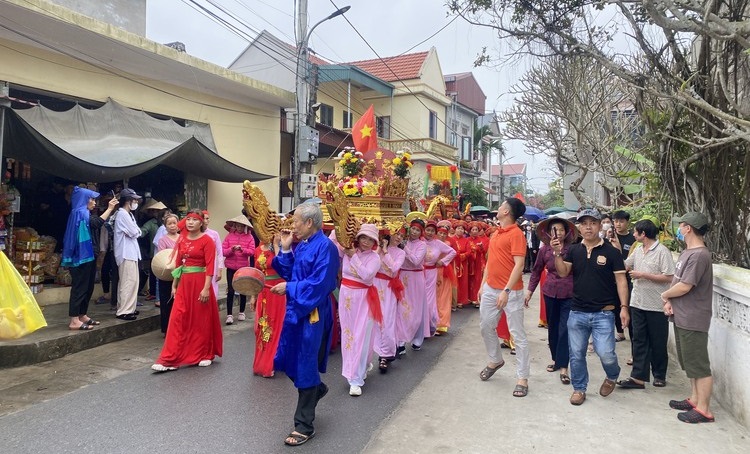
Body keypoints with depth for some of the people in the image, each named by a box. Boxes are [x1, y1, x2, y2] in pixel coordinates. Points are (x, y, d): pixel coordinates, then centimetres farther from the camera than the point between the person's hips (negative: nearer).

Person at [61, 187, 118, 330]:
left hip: (88, 256, 10)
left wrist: (110, 209, 18)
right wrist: (109, 209, -14)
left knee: (88, 287, 13)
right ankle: (74, 320, -9)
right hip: (82, 256, -10)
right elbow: (98, 222, -22)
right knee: (80, 287, -10)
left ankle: (82, 316, 20)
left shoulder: (84, 214, 19)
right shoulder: (79, 213, -12)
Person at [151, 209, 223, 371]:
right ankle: (169, 359, 3)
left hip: (200, 283, -5)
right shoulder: (182, 240, 9)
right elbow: (178, 263, 13)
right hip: (184, 283, 5)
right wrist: (174, 285, 13)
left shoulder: (207, 240, -9)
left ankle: (205, 354, 23)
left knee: (202, 320, 6)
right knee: (177, 320, 1)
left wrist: (206, 288, -21)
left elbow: (210, 266, -15)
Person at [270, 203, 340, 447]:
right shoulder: (301, 245, 9)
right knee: (289, 361, 17)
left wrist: (289, 288, -17)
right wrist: (285, 249, 2)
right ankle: (316, 389, 45)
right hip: (296, 310, 9)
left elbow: (319, 284, -23)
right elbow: (289, 272, 11)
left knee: (305, 365, 1)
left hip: (312, 314, -9)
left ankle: (304, 426, 17)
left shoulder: (325, 247, -18)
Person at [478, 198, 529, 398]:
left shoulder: (516, 233, -13)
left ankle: (522, 377, 8)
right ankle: (495, 360, 40)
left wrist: (506, 291, -25)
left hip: (511, 292, -9)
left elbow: (519, 265, -20)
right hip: (490, 289, 9)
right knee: (486, 326, 18)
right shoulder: (496, 233, 13)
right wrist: (483, 284, 17)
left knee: (518, 335, 0)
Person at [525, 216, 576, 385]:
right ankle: (555, 358, 32)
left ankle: (563, 367, 3)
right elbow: (536, 271, 7)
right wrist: (529, 290, 5)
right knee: (552, 327, 14)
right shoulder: (544, 250, -2)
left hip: (569, 294, -3)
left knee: (565, 329, -4)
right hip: (550, 292, 3)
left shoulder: (572, 249, -9)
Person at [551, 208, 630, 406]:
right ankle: (579, 389, 27)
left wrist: (624, 307, -10)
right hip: (577, 313, 3)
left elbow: (620, 280, -4)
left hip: (603, 313, -3)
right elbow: (563, 273, -2)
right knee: (576, 354, 9)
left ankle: (612, 376, 27)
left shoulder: (611, 251, -5)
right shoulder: (574, 250, 5)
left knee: (605, 353, -6)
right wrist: (558, 253, -16)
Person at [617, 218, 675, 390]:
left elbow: (668, 277, -17)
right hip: (638, 303, 6)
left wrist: (643, 275, -17)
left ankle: (659, 375, 25)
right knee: (639, 340, 7)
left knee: (658, 343, 9)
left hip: (656, 306, -6)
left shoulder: (662, 251, -13)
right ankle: (638, 377, 10)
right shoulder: (637, 250, 8)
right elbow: (624, 266, 16)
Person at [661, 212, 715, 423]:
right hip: (682, 317, 10)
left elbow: (684, 286, -23)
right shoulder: (687, 252, 12)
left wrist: (665, 295, -5)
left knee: (699, 365, 0)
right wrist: (670, 302, -1)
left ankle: (704, 410, 9)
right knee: (689, 362, 19)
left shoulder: (699, 255, -20)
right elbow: (676, 280, 13)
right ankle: (695, 399, 32)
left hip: (693, 320, -10)